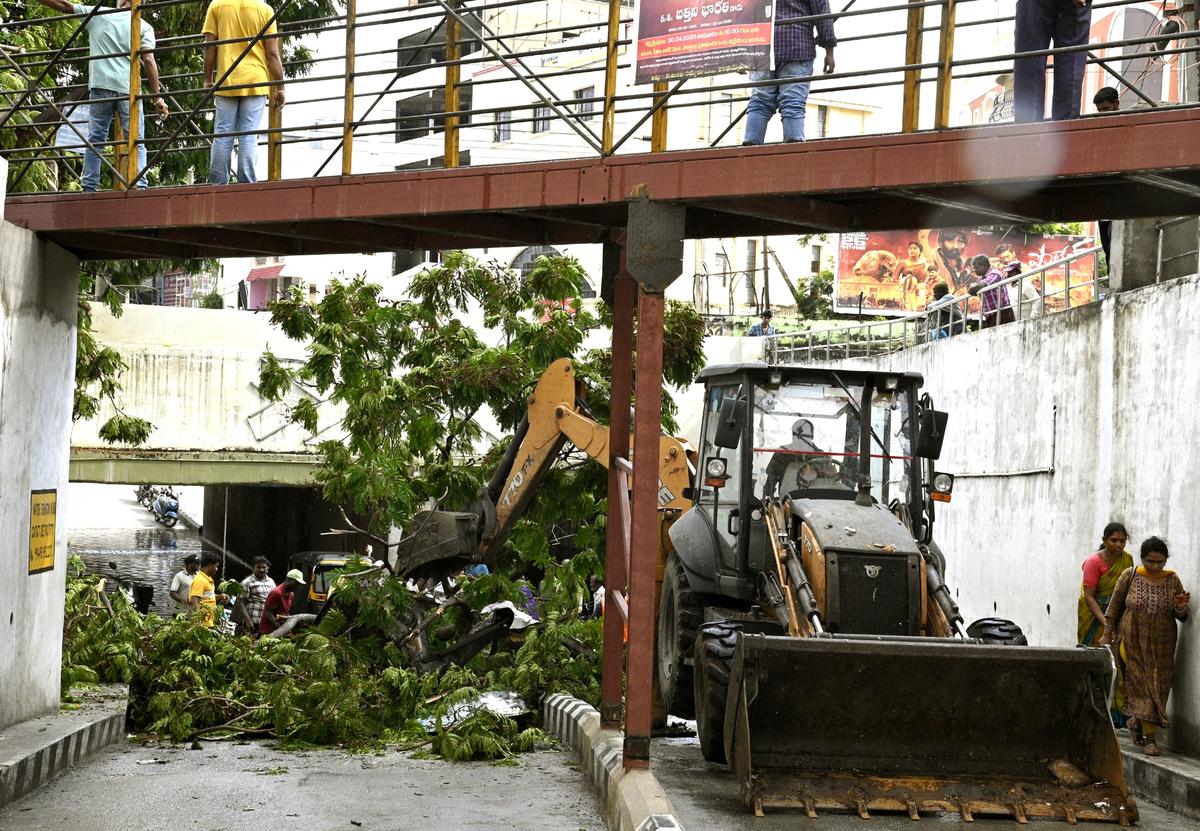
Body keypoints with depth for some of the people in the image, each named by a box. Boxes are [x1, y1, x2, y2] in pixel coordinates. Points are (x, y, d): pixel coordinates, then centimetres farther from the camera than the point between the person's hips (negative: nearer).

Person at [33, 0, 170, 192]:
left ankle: (89, 188, 3)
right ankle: (139, 186, -13)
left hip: (100, 87, 1)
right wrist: (158, 98, -4)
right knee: (136, 142, -1)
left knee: (94, 141, 7)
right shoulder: (144, 27, 7)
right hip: (128, 89, -1)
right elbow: (149, 61, -3)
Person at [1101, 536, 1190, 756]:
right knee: (1140, 686, -5)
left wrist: (1180, 606, -18)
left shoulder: (1172, 580, 0)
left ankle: (1136, 719, 27)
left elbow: (1181, 616, 5)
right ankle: (1150, 737, 4)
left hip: (1161, 646, 2)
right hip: (1133, 643, -2)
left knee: (1157, 687, 4)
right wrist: (1107, 635, 3)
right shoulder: (1130, 576, -5)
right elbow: (1114, 606, 3)